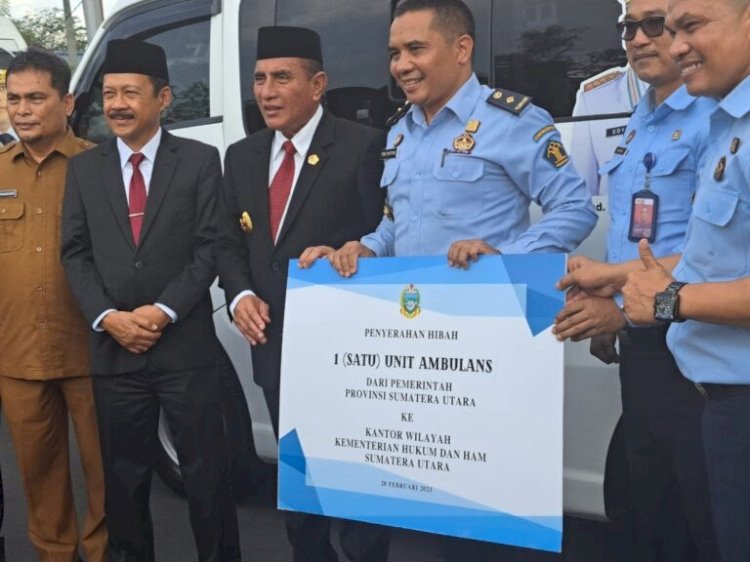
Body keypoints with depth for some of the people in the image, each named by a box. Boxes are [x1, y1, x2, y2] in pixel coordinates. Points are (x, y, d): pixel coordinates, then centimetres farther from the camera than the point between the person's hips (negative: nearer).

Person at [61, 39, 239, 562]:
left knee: (206, 469, 5)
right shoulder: (84, 168, 10)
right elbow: (76, 252, 6)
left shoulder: (200, 160, 1)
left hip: (186, 345, -2)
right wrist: (108, 317, -8)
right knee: (123, 474, 13)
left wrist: (163, 312, -12)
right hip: (112, 349, 3)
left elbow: (210, 247, -4)